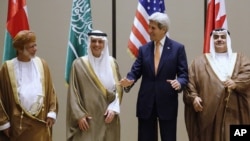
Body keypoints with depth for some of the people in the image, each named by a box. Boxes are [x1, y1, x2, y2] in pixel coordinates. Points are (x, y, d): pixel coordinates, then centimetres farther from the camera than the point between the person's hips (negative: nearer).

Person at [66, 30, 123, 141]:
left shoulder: (112, 63, 8)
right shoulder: (79, 64, -1)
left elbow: (119, 89, 8)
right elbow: (73, 93, -2)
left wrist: (113, 108, -5)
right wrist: (79, 115, -10)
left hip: (108, 117, 3)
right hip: (87, 118, -3)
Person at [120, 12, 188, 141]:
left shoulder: (178, 48, 1)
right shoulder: (143, 49, 9)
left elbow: (183, 74, -2)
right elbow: (135, 71, 4)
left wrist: (179, 82, -24)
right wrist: (129, 81, -18)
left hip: (167, 102, -3)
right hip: (146, 103, 3)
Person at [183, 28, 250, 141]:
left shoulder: (240, 59, 16)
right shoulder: (200, 61, 14)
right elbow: (190, 82, 6)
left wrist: (236, 83, -19)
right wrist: (193, 97, -11)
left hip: (233, 113, 1)